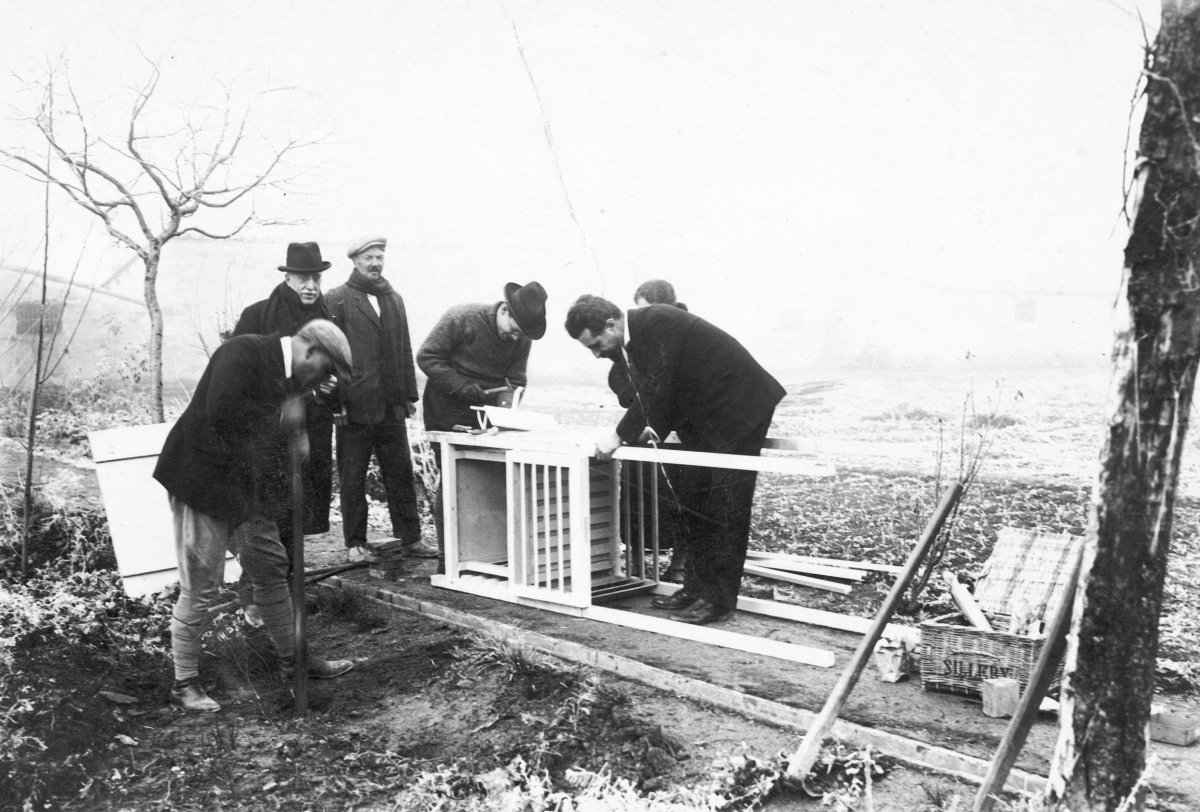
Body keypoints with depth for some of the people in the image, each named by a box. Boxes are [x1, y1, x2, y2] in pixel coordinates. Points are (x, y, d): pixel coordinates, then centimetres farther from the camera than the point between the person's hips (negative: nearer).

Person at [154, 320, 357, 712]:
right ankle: (184, 684, 17)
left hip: (247, 488, 9)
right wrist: (280, 418, -23)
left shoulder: (286, 373, 9)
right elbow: (221, 412, -34)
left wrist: (294, 437, -2)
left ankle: (292, 657, 31)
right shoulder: (243, 352, -19)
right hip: (205, 481, -9)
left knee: (272, 571, 16)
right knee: (200, 589, 1)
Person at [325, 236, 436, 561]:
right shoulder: (336, 300, -2)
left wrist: (409, 395, 12)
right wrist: (335, 400, -12)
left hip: (391, 405, 5)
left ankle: (411, 539, 15)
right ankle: (355, 543, 16)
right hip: (354, 406, -4)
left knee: (401, 474, 7)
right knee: (352, 479, 5)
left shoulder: (394, 299, 16)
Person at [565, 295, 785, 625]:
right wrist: (655, 429, 2)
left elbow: (657, 391, -25)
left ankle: (719, 599, 2)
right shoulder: (632, 338, 4)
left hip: (739, 406, -10)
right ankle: (696, 587, 19)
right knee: (691, 499, 10)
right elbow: (654, 393, 15)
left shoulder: (657, 323, -23)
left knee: (726, 508, -6)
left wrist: (619, 436, -18)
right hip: (709, 412, 10)